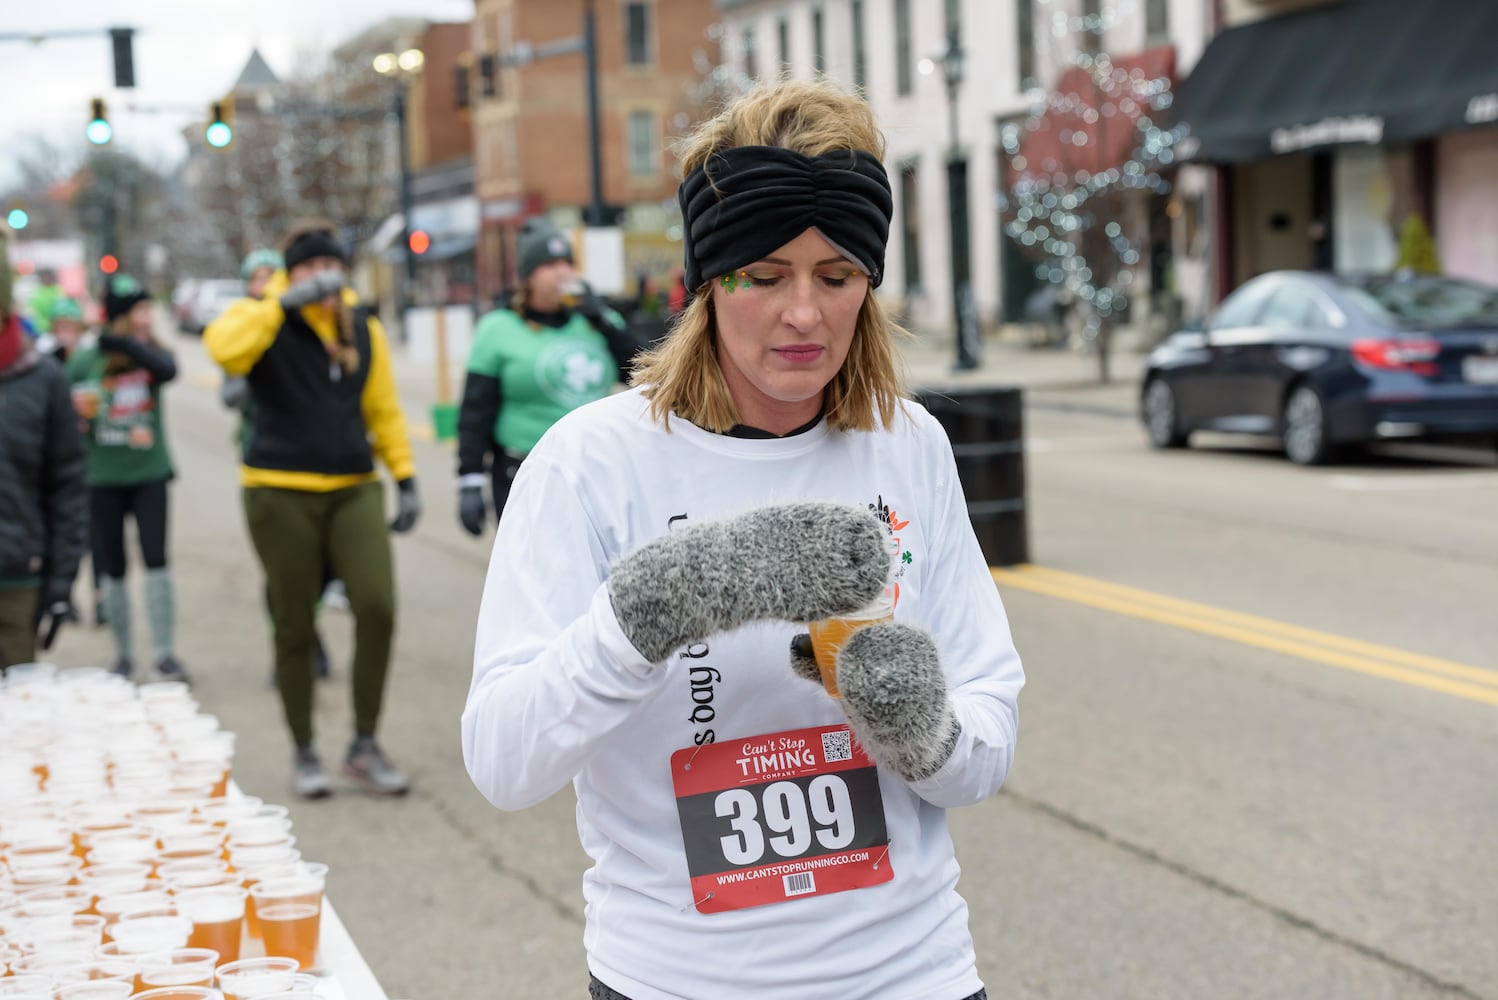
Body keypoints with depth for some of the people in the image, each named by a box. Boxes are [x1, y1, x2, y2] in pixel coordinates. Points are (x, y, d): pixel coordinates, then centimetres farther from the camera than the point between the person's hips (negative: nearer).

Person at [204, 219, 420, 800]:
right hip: (281, 493, -3)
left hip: (354, 489, 3)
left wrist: (406, 479, 8)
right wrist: (285, 302, -26)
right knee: (294, 629, 4)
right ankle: (304, 755, 20)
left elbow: (384, 410, 15)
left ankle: (364, 748, 2)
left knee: (377, 608, -13)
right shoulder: (261, 319, -2)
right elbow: (224, 347, -25)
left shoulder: (364, 328, 10)